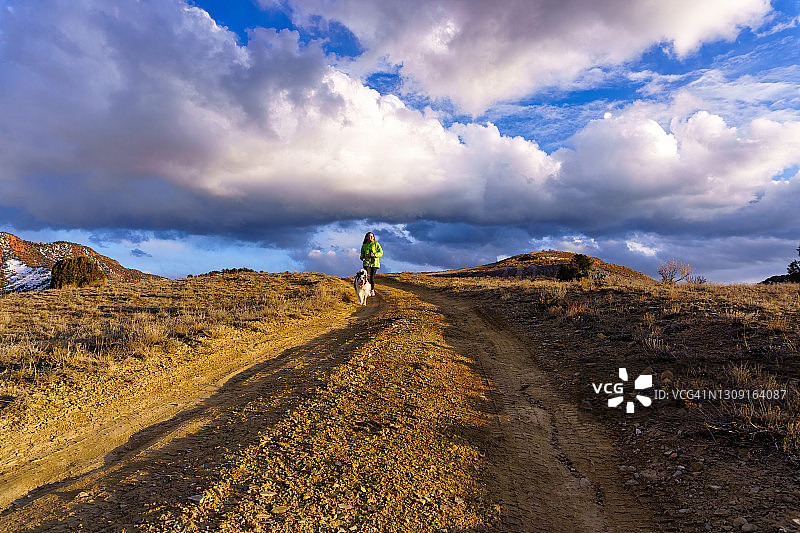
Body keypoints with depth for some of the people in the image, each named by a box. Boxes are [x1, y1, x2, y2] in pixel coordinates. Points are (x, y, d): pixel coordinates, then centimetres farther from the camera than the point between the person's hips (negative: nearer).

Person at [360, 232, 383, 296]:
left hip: (374, 262, -1)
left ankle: (372, 290, 20)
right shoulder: (364, 245, 12)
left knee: (372, 277, 3)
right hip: (367, 262, 1)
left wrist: (374, 254, -16)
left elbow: (381, 252, 1)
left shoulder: (376, 244, 4)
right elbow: (362, 253, 22)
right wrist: (362, 258, 0)